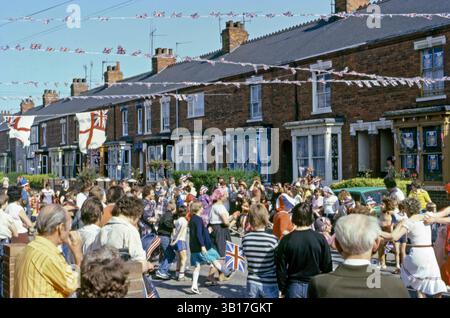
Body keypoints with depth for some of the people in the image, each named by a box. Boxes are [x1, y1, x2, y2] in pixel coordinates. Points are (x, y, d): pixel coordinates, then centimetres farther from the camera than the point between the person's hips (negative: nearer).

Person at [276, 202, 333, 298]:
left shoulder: (286, 240, -9)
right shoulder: (320, 239, -9)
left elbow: (281, 268, -4)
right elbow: (327, 266, -4)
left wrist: (283, 290, 7)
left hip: (294, 287, 0)